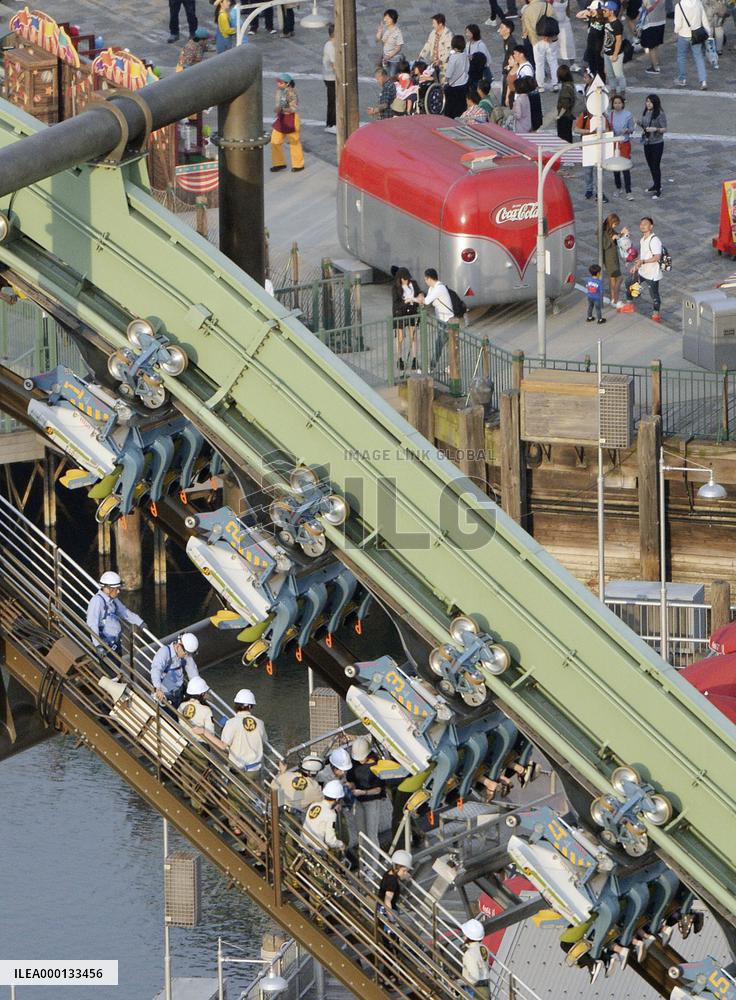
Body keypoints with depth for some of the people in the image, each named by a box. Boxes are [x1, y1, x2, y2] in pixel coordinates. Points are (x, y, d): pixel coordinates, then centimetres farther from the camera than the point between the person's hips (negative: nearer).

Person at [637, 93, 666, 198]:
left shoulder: (660, 114, -16)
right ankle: (656, 185, 35)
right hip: (647, 142, 7)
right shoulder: (645, 112, 3)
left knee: (656, 166, -2)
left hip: (657, 143, -7)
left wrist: (655, 129, -31)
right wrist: (640, 124, -7)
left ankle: (658, 190, 6)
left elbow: (664, 129, -14)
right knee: (650, 165, 18)